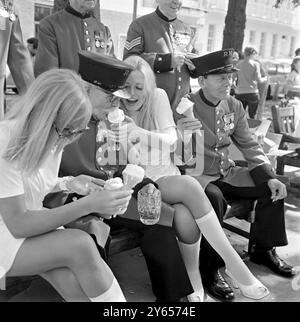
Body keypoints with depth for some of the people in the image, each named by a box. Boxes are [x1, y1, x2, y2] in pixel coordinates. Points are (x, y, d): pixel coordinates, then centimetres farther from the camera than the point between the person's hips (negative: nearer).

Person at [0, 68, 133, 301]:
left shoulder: (53, 138, -4)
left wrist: (71, 185, -12)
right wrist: (87, 205, -31)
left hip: (35, 225, 5)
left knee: (77, 284, -23)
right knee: (80, 245, -28)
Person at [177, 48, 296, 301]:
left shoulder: (234, 106, 3)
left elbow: (249, 144, 8)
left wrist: (269, 176, -3)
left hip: (226, 172, 7)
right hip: (196, 175, -6)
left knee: (273, 189, -3)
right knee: (214, 199, -36)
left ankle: (263, 249, 18)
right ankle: (210, 268, -16)